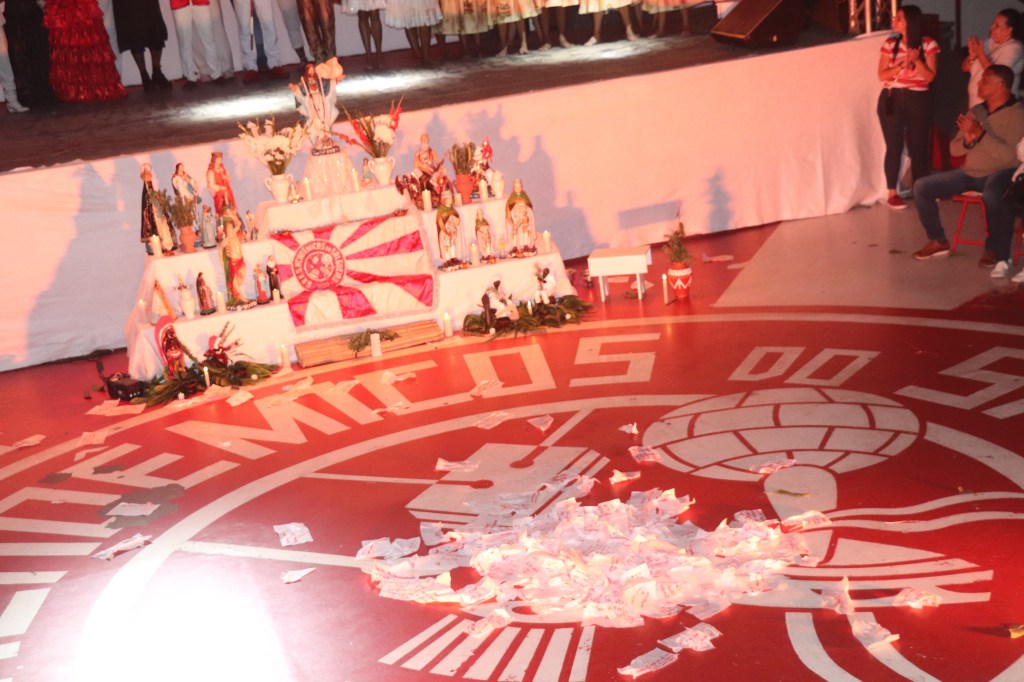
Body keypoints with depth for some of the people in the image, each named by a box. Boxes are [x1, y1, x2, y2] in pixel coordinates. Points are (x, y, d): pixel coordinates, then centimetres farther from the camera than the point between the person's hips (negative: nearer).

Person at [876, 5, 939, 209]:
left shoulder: (928, 45, -2)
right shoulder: (890, 44, 2)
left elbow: (929, 77, -5)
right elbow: (882, 75, -2)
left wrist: (917, 60, -20)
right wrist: (903, 64, -17)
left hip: (918, 100, 0)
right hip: (891, 99, 0)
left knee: (919, 146, 2)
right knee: (894, 146, 0)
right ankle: (892, 193, 6)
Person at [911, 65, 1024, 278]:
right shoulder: (976, 111, 12)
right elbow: (954, 149, 12)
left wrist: (980, 134, -23)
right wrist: (967, 141, -11)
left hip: (999, 173, -7)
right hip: (969, 173, 7)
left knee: (992, 195, -42)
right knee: (922, 187, -6)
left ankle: (997, 252, -21)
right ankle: (938, 241, 8)